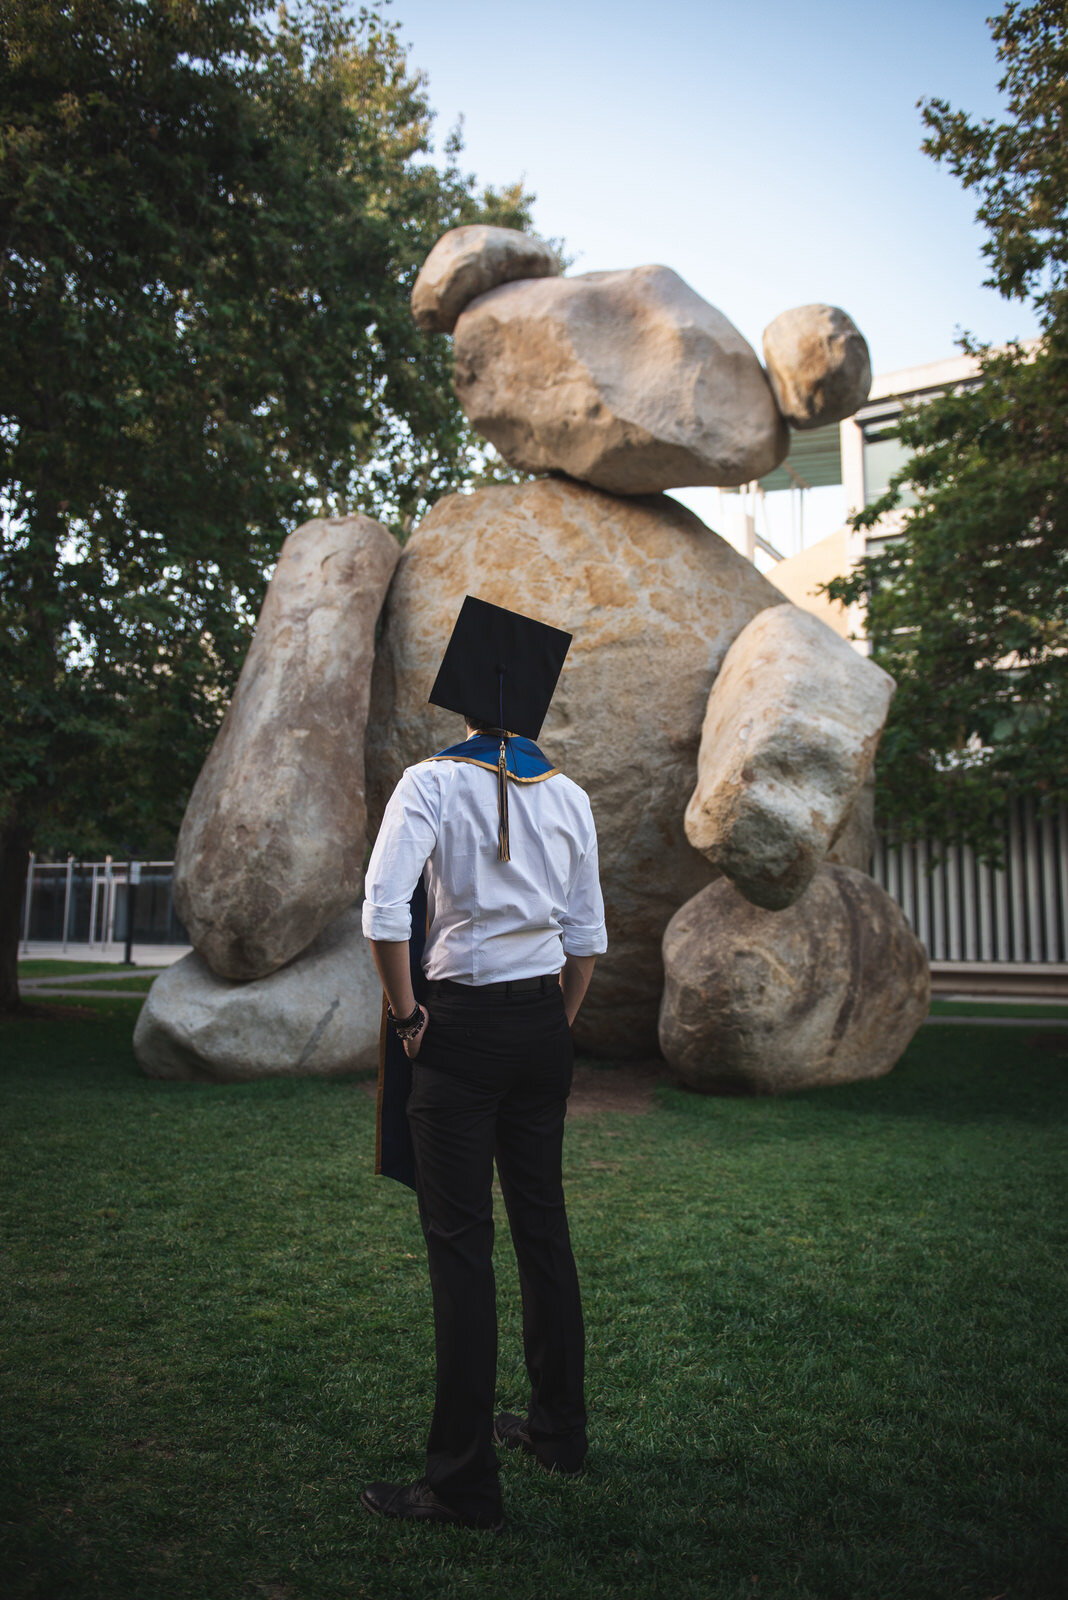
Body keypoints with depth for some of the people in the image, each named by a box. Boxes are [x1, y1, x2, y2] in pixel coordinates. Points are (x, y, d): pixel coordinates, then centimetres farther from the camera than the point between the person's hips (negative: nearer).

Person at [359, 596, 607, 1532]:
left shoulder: (433, 784, -9)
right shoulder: (568, 797, 5)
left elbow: (384, 912, -20)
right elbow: (587, 936, 8)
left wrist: (406, 1010, -7)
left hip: (462, 1026, -5)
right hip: (544, 1023, 5)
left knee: (461, 1245, 1)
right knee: (542, 1221, 17)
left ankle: (465, 1483, 11)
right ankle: (559, 1429, 33)